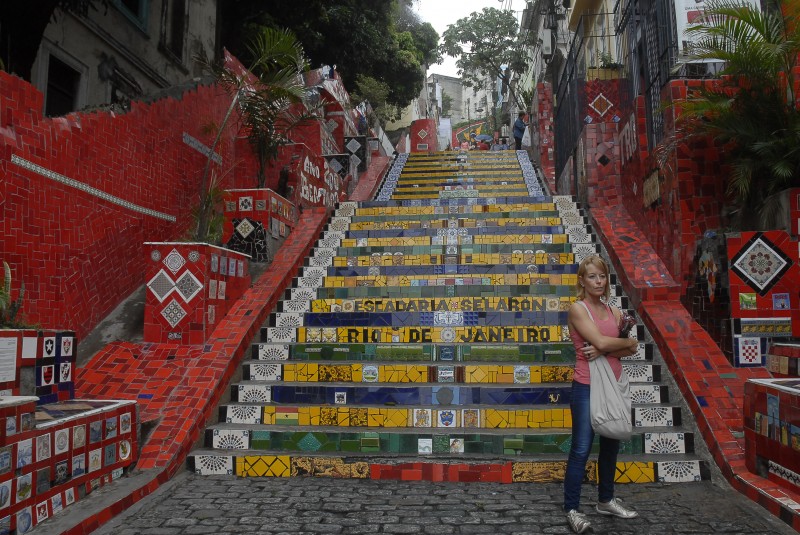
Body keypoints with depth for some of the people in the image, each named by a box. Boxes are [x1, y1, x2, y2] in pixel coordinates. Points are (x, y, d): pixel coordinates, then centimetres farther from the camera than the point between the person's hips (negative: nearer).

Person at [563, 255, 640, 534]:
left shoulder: (614, 311, 9)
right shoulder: (577, 309, -9)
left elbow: (631, 349, -1)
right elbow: (601, 341, -19)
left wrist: (605, 350, -17)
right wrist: (627, 342, -3)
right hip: (587, 387, -6)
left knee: (611, 445, 16)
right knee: (581, 449, -4)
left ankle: (606, 500, 33)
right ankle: (572, 509, 6)